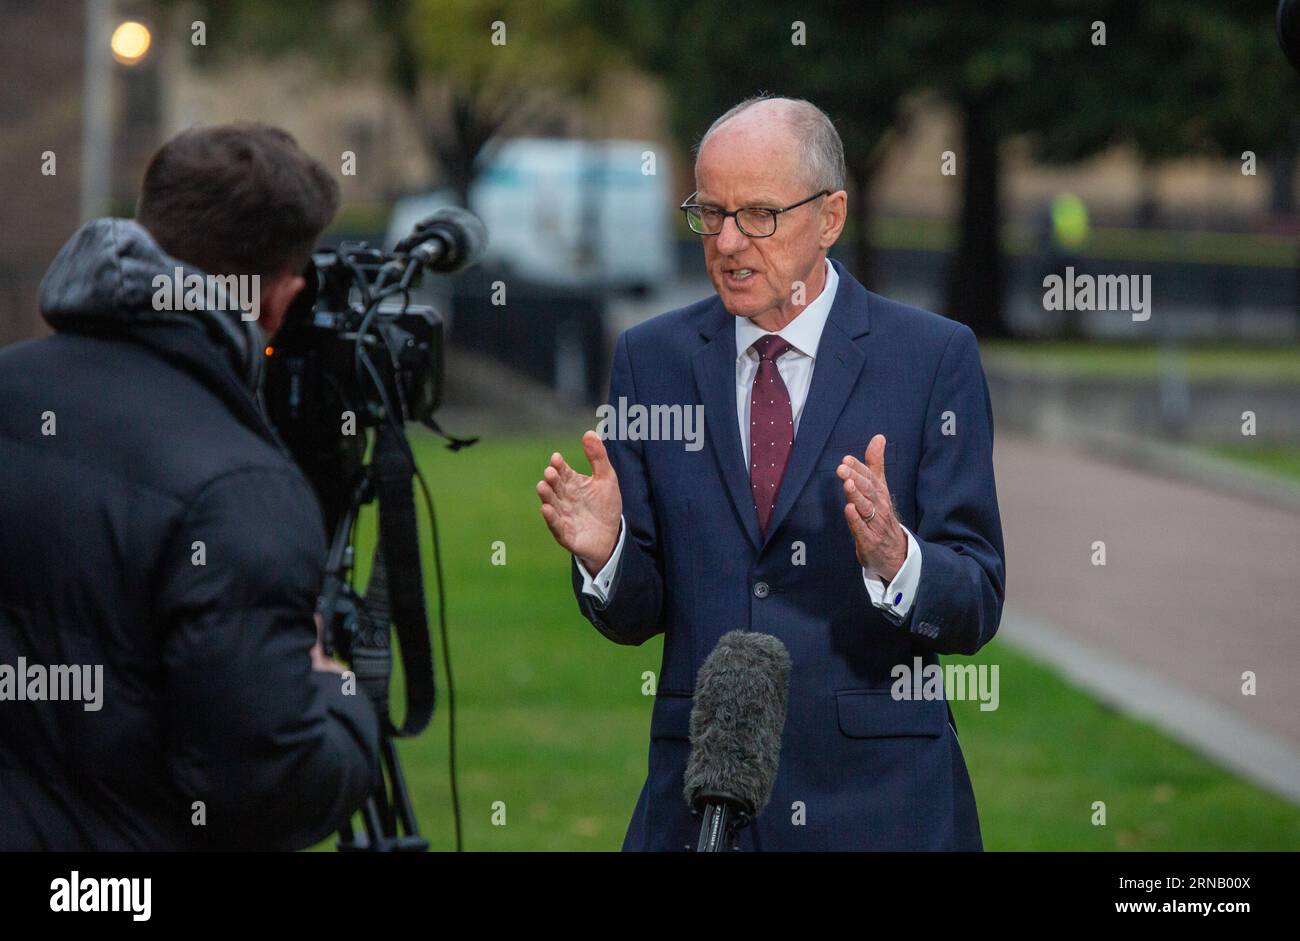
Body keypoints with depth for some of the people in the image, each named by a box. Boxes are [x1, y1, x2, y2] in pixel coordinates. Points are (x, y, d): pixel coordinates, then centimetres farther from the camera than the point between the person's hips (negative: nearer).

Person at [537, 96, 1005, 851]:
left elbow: (975, 610, -5)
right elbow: (635, 616, 6)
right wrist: (604, 552, -15)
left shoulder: (934, 357, -2)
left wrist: (893, 556, -25)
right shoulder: (653, 358, 7)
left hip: (877, 797, -2)